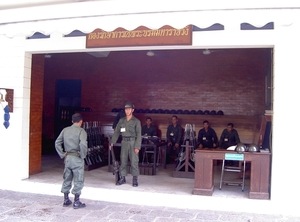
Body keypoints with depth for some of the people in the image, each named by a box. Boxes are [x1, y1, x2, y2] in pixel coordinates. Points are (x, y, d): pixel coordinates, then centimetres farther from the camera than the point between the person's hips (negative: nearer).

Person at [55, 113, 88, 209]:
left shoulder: (65, 130, 7)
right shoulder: (81, 131, -10)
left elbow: (57, 143, 5)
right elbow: (83, 144, -26)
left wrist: (62, 154, 8)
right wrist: (83, 155, -12)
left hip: (67, 157, 6)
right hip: (77, 158, -5)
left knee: (67, 179, 16)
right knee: (78, 180, 4)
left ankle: (66, 200, 25)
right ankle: (76, 202, 9)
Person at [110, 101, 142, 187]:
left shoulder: (136, 121, -2)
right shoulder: (121, 120, 9)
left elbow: (139, 135, -5)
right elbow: (116, 132, 10)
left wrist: (137, 146, -13)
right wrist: (112, 142, 1)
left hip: (133, 142, -3)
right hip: (124, 142, 4)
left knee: (134, 161, -3)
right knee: (123, 160, 7)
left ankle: (135, 179, 5)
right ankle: (122, 178, 18)